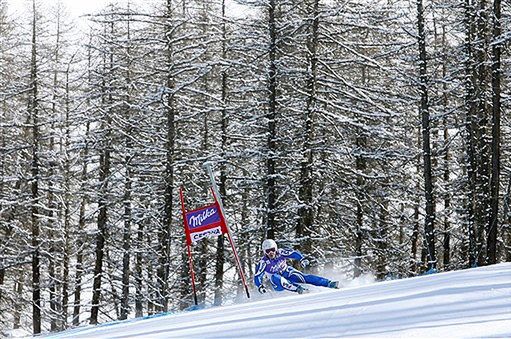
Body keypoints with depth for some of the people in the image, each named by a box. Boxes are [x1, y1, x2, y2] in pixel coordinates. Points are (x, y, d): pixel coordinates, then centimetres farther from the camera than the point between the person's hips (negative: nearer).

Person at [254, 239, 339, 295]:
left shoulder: (280, 253, -15)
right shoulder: (263, 262, -18)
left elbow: (294, 253, -11)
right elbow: (257, 277, -17)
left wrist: (302, 259, -29)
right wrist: (260, 286, -35)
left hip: (287, 273, 2)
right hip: (278, 285, -2)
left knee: (303, 278, -20)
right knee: (274, 277, -35)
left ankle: (329, 283, -23)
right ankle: (297, 289, -47)